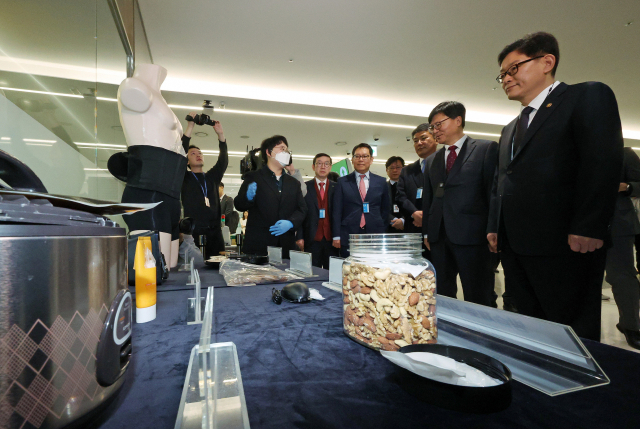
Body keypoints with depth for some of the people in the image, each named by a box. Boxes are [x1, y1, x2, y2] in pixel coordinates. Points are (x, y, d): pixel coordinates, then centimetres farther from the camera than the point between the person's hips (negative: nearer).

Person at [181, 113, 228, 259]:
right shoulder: (184, 177, 10)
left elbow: (223, 160, 6)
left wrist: (221, 134, -3)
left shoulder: (212, 177, 18)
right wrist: (190, 127, -5)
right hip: (193, 233, -3)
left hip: (214, 232, 3)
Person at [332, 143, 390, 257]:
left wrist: (383, 234, 8)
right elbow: (337, 211, 3)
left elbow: (385, 209, 14)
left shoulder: (381, 182, 11)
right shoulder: (342, 182, 7)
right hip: (348, 237, -1)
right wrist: (336, 236, -3)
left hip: (375, 235, 1)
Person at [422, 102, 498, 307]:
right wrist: (427, 232, 12)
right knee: (441, 296, 10)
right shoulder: (431, 161, 18)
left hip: (472, 236, -5)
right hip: (440, 237, 5)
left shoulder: (486, 149, 3)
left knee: (478, 300, 0)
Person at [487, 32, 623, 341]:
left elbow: (603, 162, -12)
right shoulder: (510, 129, 23)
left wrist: (587, 229, -19)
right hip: (515, 246, 7)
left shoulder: (588, 96, 1)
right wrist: (494, 226, 13)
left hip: (563, 246, -7)